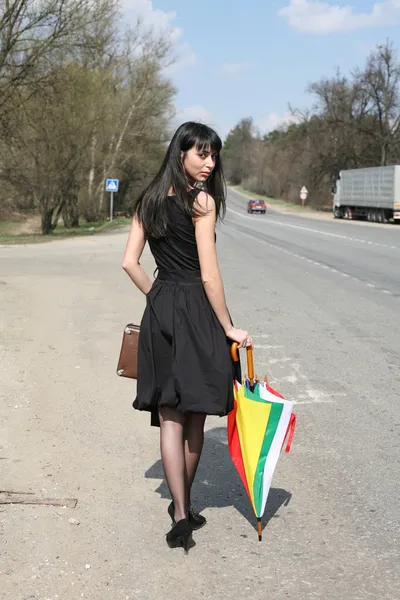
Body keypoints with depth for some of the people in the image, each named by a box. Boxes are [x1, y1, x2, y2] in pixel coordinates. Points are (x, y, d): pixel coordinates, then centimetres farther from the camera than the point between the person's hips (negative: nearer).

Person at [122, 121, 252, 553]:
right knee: (194, 416, 11)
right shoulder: (201, 201, -11)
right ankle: (184, 506, 27)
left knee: (170, 417, 6)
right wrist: (229, 328, -7)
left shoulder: (148, 200, 9)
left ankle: (180, 514, 3)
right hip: (195, 312, -5)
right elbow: (209, 276, -14)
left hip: (158, 311, 6)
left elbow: (130, 263, 7)